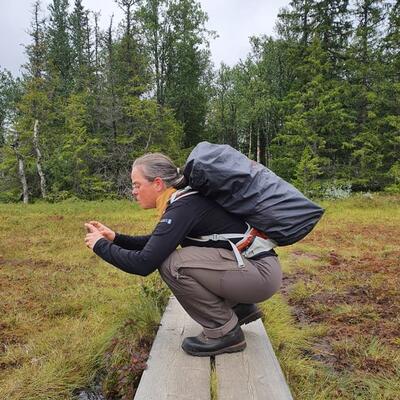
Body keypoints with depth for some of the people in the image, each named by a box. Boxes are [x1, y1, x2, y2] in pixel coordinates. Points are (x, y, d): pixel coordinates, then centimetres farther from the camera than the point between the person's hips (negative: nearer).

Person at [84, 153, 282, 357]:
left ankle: (224, 332, -2)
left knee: (172, 264, -20)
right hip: (252, 265, 9)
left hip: (261, 272, -9)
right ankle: (241, 308, 19)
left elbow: (143, 264, -23)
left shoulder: (182, 209, -20)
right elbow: (156, 243, 21)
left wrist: (100, 245, -7)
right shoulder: (183, 200, 8)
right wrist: (116, 238, 11)